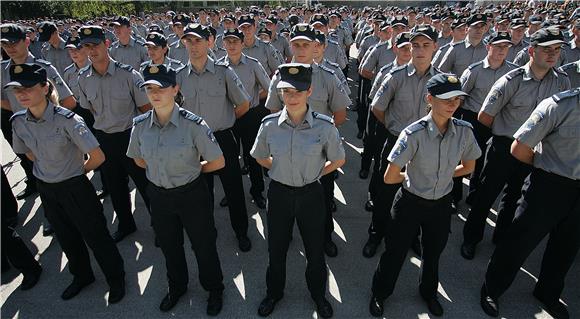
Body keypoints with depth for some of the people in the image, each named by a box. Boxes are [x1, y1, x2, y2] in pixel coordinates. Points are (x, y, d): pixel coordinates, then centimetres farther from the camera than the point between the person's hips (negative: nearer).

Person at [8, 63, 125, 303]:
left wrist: (78, 172, -6)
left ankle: (116, 279, 30)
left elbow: (97, 157, -22)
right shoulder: (18, 121, -6)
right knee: (66, 237, 23)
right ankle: (82, 276, 47)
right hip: (45, 188, 6)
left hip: (74, 188, -6)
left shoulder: (67, 119, -25)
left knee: (95, 236, 7)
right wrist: (49, 170, 9)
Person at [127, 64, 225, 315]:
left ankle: (214, 289, 43)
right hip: (158, 195, 5)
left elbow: (217, 162, -14)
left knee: (203, 245, 14)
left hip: (192, 195, -4)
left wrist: (191, 170, -3)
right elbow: (139, 160, 10)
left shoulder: (193, 124, -22)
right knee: (168, 246, 25)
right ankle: (176, 287, 53)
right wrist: (164, 171, 4)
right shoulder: (140, 125, -7)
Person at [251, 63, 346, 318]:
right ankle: (274, 292, 48)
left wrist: (313, 174, 1)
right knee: (276, 249, 20)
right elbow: (261, 158, 7)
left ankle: (318, 294, 47)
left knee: (315, 250, 18)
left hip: (311, 195, -1)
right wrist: (284, 171, 5)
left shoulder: (325, 126, -17)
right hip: (279, 194, 1)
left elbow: (338, 160, 0)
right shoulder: (269, 124, -12)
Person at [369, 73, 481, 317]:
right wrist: (413, 175, -5)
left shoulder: (464, 131, -12)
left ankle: (429, 292, 56)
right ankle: (380, 294, 42)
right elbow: (390, 178, -21)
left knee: (433, 252, 26)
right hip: (411, 203, -4)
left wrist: (441, 176, 1)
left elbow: (468, 167, 7)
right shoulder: (414, 134, -26)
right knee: (395, 251, 14)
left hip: (442, 204, 4)